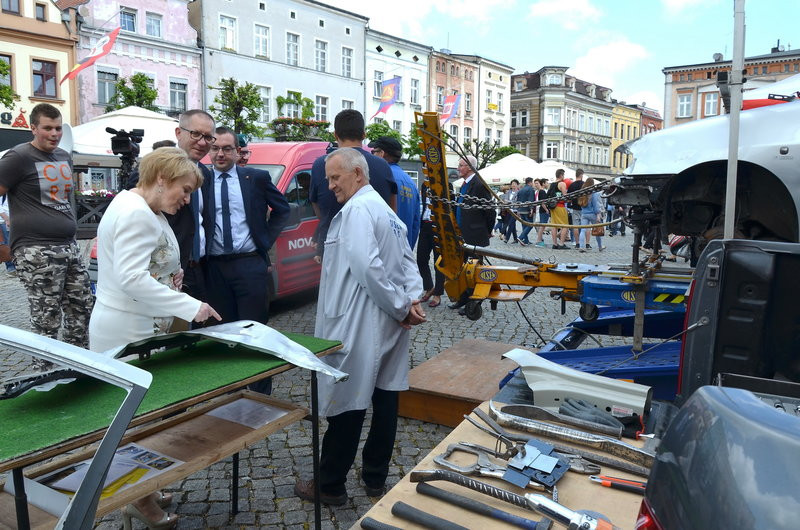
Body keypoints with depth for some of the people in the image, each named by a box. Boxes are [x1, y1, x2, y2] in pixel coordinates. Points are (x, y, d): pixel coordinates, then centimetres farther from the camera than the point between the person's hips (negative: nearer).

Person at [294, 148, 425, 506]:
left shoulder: (356, 210, -14)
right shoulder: (387, 211, 17)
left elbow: (367, 267, -23)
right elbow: (407, 262, 14)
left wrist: (401, 307, -14)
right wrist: (412, 299, -1)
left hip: (359, 327, -9)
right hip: (388, 327, 10)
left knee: (347, 402, 2)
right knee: (385, 396, 13)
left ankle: (330, 486, 17)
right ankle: (375, 477, 28)